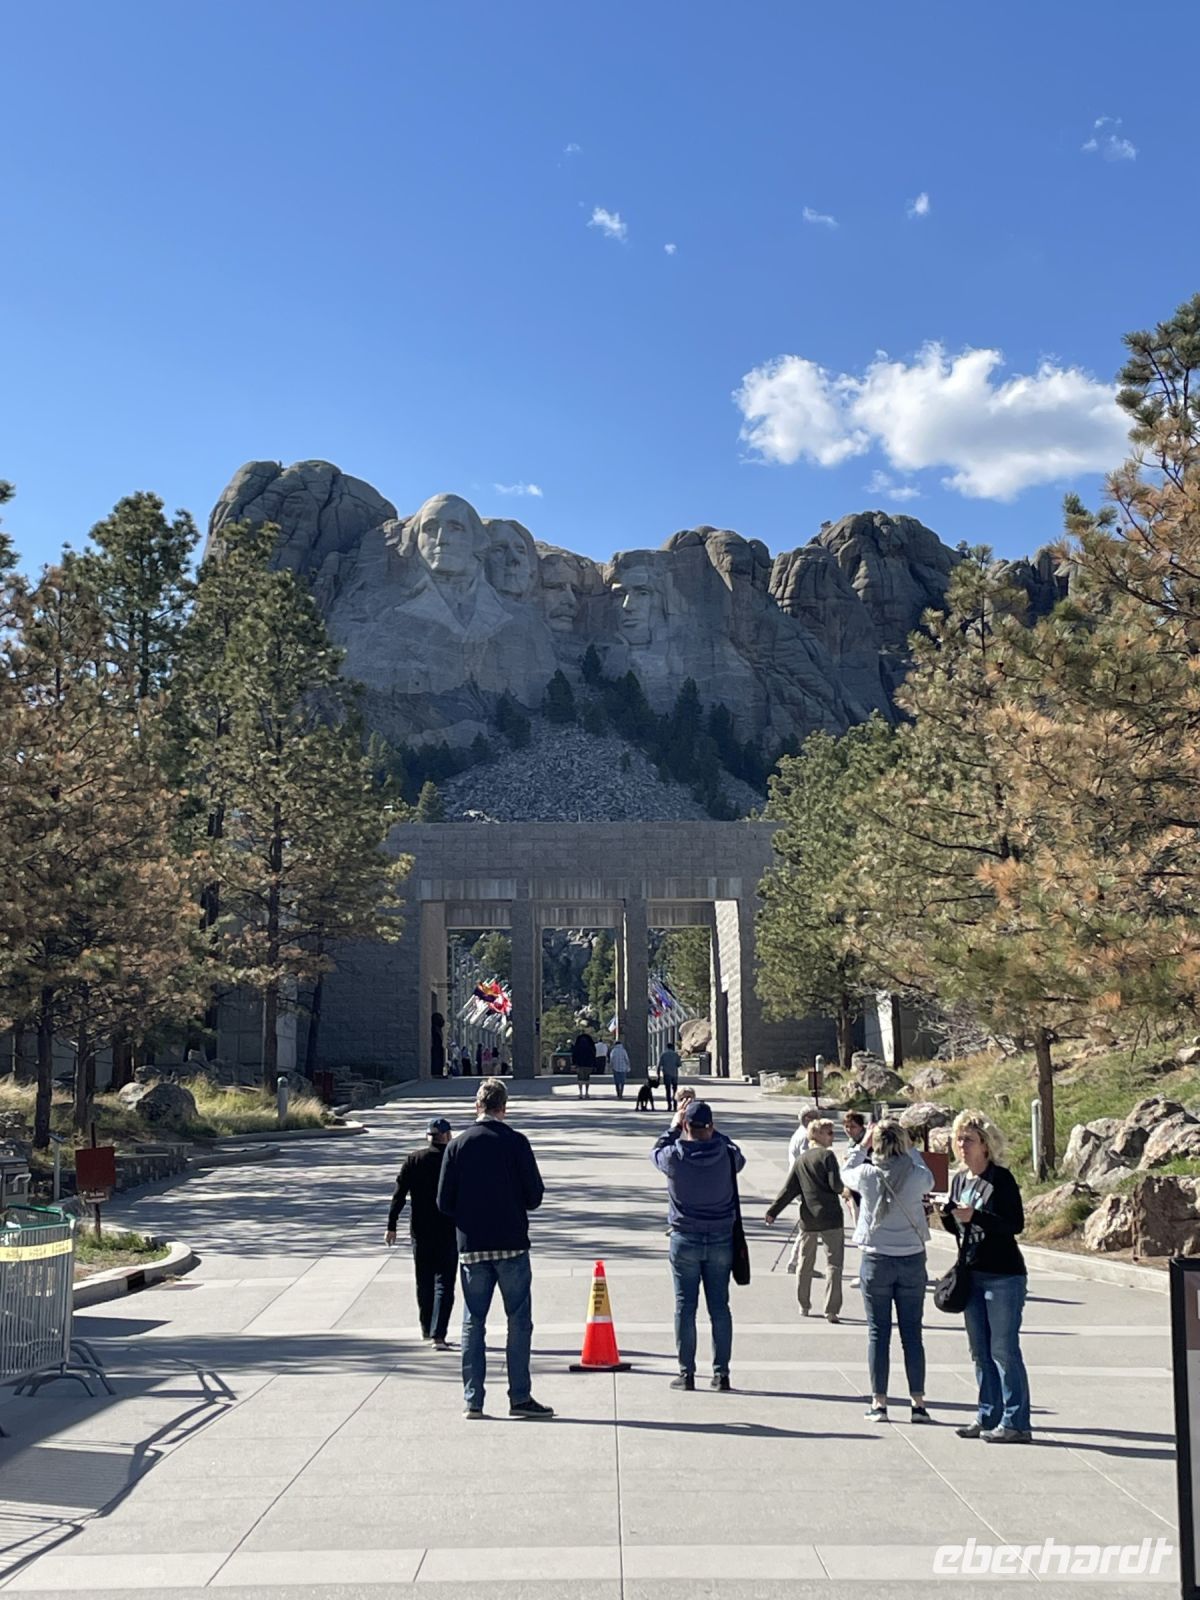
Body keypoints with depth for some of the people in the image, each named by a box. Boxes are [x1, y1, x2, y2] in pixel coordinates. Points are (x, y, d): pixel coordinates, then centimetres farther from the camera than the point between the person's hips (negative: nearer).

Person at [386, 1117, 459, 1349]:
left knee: (424, 1282, 17)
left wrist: (391, 1226, 1)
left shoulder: (413, 1160, 1)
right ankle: (438, 1334, -11)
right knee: (444, 1284, -1)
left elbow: (399, 1196, -2)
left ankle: (426, 1328, 30)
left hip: (420, 1231, 3)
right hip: (449, 1232, -2)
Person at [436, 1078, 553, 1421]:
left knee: (473, 1323, 9)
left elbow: (444, 1203, 1)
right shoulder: (515, 1142, -6)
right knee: (519, 1321, 5)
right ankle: (519, 1397, 3)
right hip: (511, 1244, -2)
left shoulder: (457, 1145, 1)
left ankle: (472, 1400, 9)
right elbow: (535, 1196, -5)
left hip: (471, 1247, 2)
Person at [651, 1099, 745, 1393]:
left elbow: (656, 1153, 11)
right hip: (721, 1239, 2)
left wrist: (673, 1127, 20)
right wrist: (713, 1134, 18)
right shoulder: (726, 1154, -9)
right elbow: (740, 1159, 16)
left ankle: (687, 1373, 8)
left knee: (685, 1306, 6)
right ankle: (721, 1373, 11)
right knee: (720, 1307, 8)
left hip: (685, 1239, -2)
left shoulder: (674, 1156, -13)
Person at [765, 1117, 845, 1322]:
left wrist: (773, 1211, 8)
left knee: (805, 1263, 18)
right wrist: (844, 1184, 7)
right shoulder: (827, 1155, -8)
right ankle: (831, 1311, -7)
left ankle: (804, 1306, 26)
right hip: (829, 1217, -6)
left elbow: (788, 1190, 6)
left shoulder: (800, 1160, 10)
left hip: (807, 1219, 6)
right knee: (834, 1264, -2)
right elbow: (836, 1185, -14)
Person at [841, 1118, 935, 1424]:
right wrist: (908, 1149, 17)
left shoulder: (867, 1175, -12)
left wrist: (863, 1145, 14)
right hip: (912, 1260, 1)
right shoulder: (917, 1176, -10)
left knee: (878, 1333, 6)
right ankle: (918, 1402, 13)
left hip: (876, 1260, -1)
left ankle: (879, 1402, 7)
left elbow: (845, 1172, 9)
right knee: (912, 1333, 10)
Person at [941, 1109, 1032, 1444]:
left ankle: (1016, 1423, -2)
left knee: (1004, 1350, -6)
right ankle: (989, 1416, 18)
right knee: (980, 1350, 11)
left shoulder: (1001, 1178, -11)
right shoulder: (959, 1179, 10)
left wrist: (976, 1216, -25)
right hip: (972, 1273, 7)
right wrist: (947, 1215, -2)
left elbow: (1017, 1224, -17)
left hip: (1003, 1275, -7)